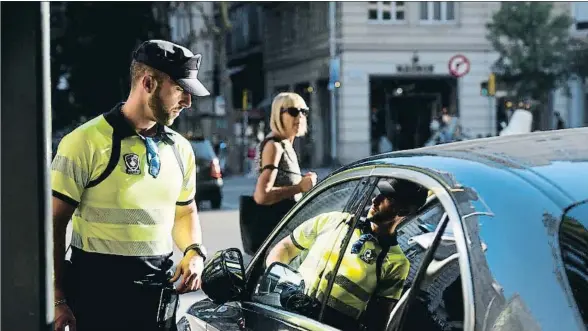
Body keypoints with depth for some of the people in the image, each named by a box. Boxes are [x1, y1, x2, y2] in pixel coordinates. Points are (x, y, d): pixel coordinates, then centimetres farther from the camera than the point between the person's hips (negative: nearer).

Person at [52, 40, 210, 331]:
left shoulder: (179, 148, 9)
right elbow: (54, 222, -10)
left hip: (159, 289, 6)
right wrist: (58, 299, -14)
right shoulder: (87, 142, -10)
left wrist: (194, 252, 1)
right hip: (98, 292, -6)